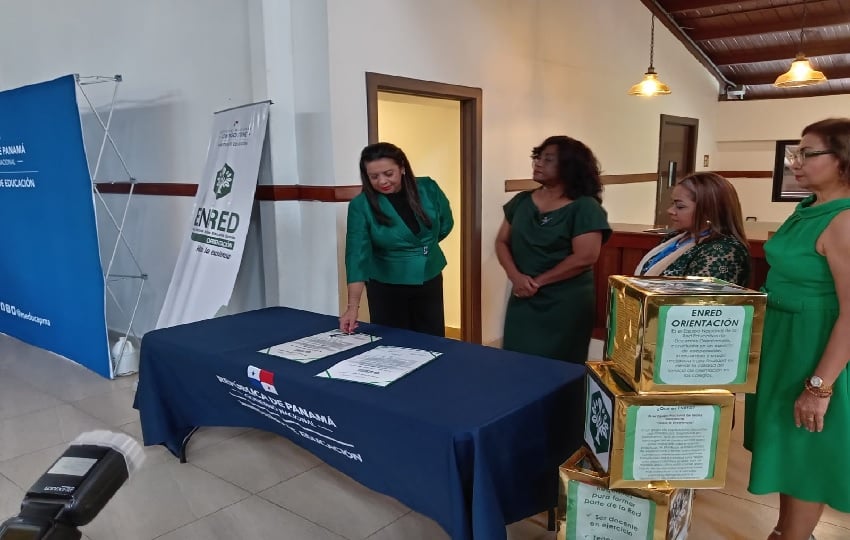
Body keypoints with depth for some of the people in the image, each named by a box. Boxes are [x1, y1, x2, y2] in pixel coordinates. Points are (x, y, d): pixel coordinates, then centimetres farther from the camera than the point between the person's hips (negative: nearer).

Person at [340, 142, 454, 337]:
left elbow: (445, 224, 8)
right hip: (386, 287, -2)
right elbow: (357, 254, -22)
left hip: (430, 281, 3)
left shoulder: (428, 189, -9)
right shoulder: (361, 205, -16)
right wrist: (353, 305, -29)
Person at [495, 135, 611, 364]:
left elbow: (585, 257, -17)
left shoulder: (584, 207, -9)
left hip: (566, 303, -5)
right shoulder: (521, 201, 6)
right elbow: (502, 242, 7)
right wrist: (515, 277, -11)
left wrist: (538, 282, -14)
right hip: (523, 300, 5)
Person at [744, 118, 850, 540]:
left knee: (805, 457, 7)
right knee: (786, 449, 21)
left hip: (814, 348, -9)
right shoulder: (809, 210, 7)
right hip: (783, 340, 9)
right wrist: (766, 335, 21)